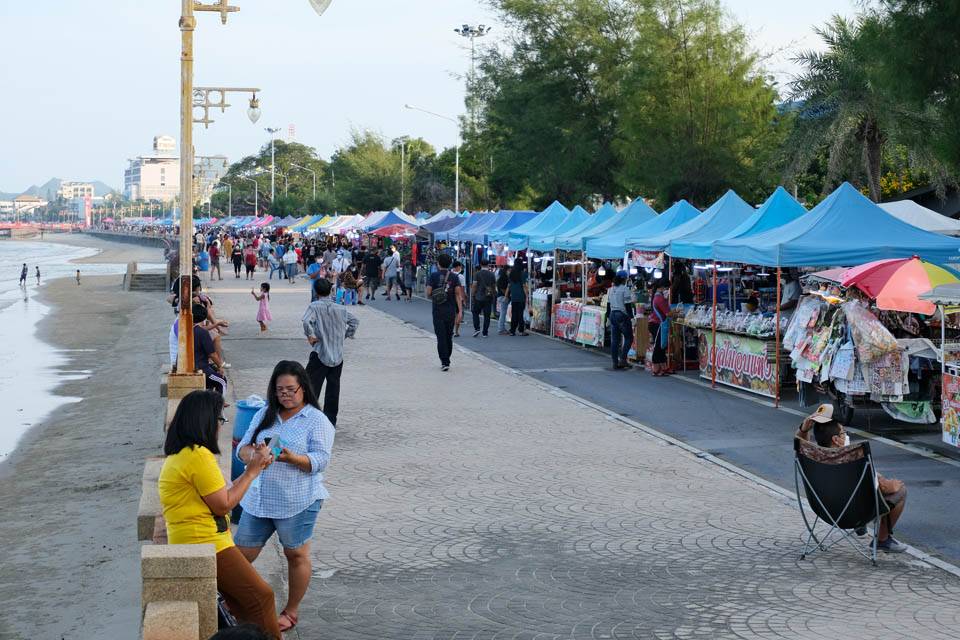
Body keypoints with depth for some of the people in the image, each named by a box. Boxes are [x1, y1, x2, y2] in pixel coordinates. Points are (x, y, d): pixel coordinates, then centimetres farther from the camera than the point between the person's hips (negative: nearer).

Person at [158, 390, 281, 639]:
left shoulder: (181, 454, 13)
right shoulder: (199, 455, -19)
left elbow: (219, 494, 16)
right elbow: (223, 505, -14)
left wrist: (252, 468, 15)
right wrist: (252, 472, -5)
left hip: (195, 543, 10)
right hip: (207, 544, -10)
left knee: (242, 603, 15)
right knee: (261, 597, -6)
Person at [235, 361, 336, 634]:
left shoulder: (317, 420, -5)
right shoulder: (265, 415, 10)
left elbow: (321, 460, -14)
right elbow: (242, 447, 7)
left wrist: (292, 458, -31)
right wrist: (252, 453, -17)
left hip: (296, 503, -4)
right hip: (258, 499, 5)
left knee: (296, 555, 8)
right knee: (241, 556, 7)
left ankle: (291, 611, 23)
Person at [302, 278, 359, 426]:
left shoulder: (314, 306, -8)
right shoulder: (341, 309, 6)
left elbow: (307, 321, -25)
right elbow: (355, 321, 13)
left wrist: (310, 336, -12)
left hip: (320, 354, -4)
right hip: (338, 356, 4)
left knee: (312, 387, 1)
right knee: (333, 388, 11)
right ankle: (331, 421, 14)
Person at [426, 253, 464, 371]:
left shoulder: (434, 276, -5)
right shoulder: (454, 276, 1)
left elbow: (428, 293, -7)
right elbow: (458, 294, -4)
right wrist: (460, 310, -5)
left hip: (438, 310, -3)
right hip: (451, 311, 3)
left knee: (441, 337, -1)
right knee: (449, 336, 15)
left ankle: (444, 362, -10)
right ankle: (446, 360, 22)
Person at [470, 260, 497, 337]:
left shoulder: (478, 273, -6)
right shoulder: (492, 274, 4)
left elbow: (474, 285, -8)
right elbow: (494, 286, 11)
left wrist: (472, 294, 2)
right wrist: (493, 295, 24)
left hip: (479, 297, -3)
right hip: (488, 298, 3)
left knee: (475, 313, 11)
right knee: (487, 315, 5)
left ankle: (477, 329, -4)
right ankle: (485, 333, 6)